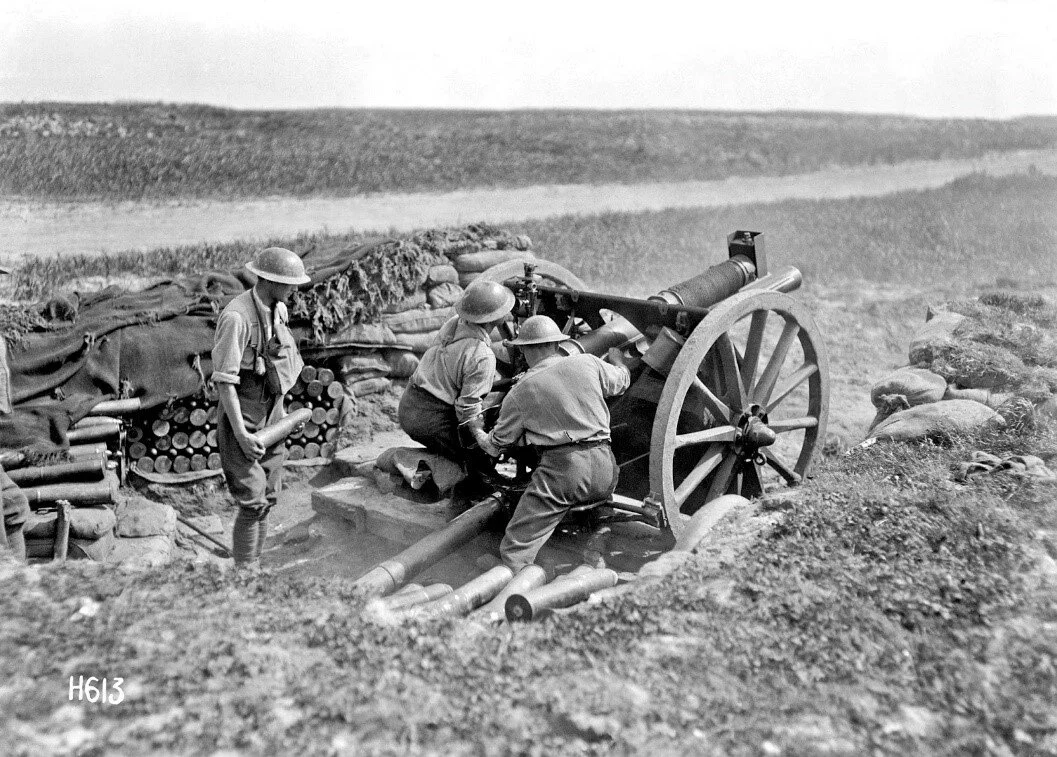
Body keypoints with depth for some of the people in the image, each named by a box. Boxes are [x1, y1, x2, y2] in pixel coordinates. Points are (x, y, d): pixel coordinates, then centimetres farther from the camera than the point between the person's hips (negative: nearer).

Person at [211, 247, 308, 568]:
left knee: (268, 499, 12)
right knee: (252, 501, -8)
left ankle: (255, 568, 23)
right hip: (243, 417, -8)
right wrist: (241, 433, -23)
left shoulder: (278, 310, 4)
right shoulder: (237, 316, -21)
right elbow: (225, 379, -22)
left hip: (272, 415, 8)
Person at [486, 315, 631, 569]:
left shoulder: (520, 392, 5)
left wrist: (483, 441, 42)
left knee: (515, 551, -4)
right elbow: (622, 380, 30)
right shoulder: (588, 363, 9)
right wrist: (617, 356, 53)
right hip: (604, 467, 4)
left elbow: (498, 443, 17)